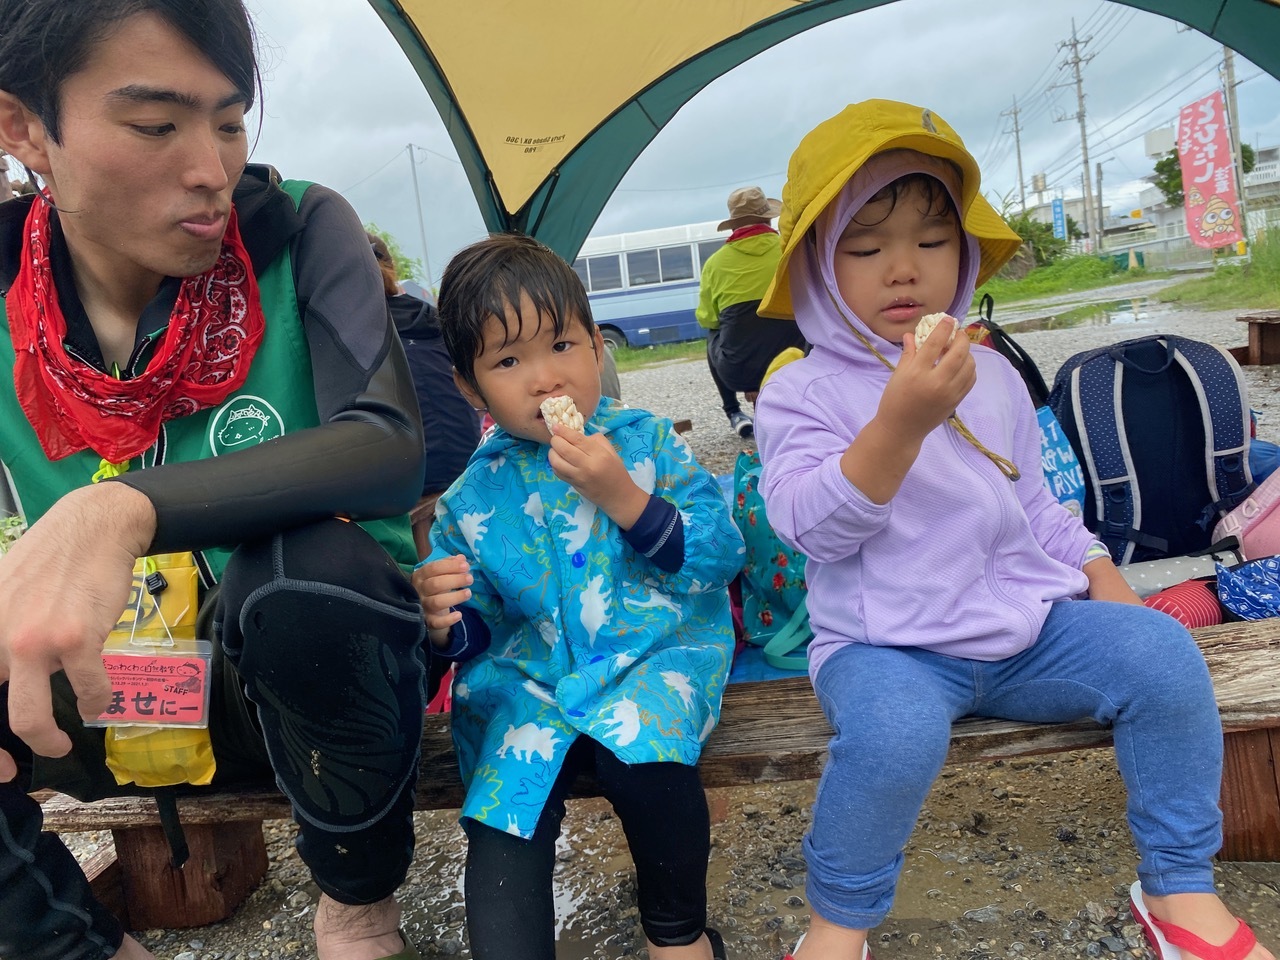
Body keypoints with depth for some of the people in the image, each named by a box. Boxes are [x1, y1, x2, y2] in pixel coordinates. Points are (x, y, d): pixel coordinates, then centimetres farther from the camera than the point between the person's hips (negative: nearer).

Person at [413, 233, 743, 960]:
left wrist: (622, 497, -20)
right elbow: (478, 629, 12)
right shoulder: (474, 499, 5)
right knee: (500, 824, -19)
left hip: (655, 656, -2)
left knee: (642, 752, -29)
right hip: (532, 682, 2)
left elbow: (722, 556, -8)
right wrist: (445, 626, -13)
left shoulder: (647, 442, -1)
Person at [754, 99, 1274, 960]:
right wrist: (901, 422, -32)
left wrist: (1099, 571, 5)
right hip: (888, 648, -5)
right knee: (895, 725, -35)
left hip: (1026, 626, 5)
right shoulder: (802, 392, -6)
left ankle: (1180, 887, 7)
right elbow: (810, 525, -21)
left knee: (1161, 652, -14)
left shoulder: (992, 374, 11)